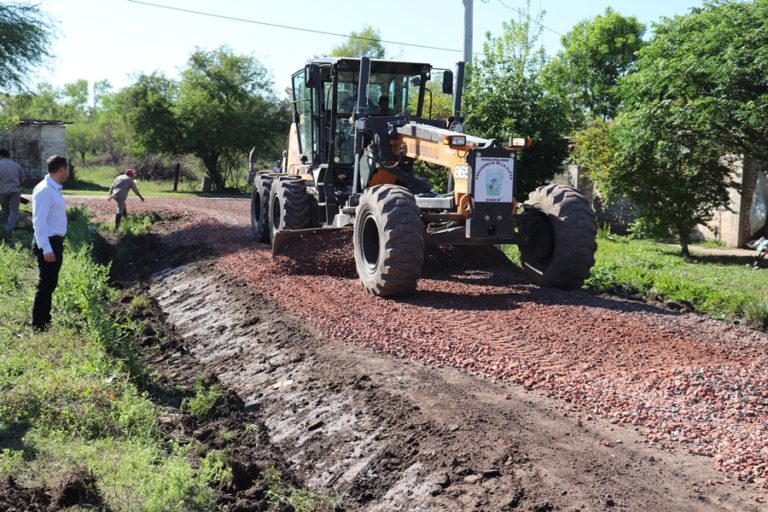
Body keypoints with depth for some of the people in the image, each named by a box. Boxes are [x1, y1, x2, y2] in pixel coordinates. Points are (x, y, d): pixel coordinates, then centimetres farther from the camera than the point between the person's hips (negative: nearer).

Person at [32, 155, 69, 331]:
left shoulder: (54, 189, 10)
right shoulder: (44, 190, -18)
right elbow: (39, 222, -22)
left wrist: (56, 245, 16)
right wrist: (46, 249, -25)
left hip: (56, 242, 10)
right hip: (48, 244, -10)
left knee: (50, 284, 18)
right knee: (45, 285, -3)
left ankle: (45, 321, 29)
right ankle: (38, 326, 5)